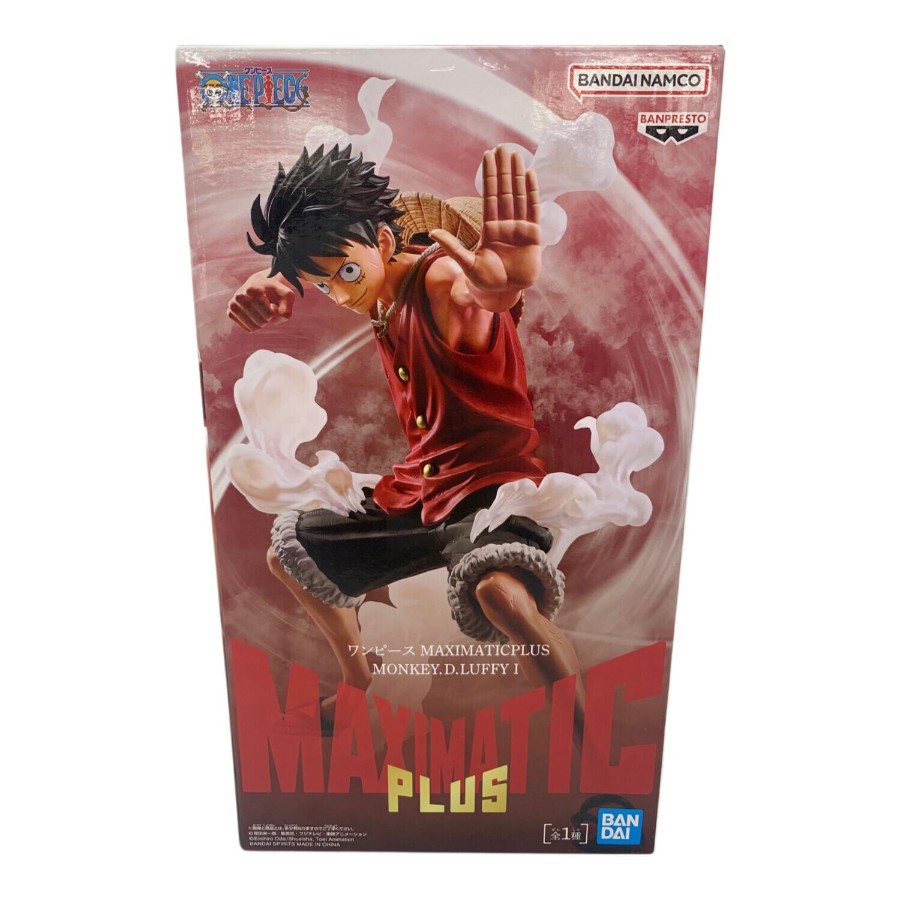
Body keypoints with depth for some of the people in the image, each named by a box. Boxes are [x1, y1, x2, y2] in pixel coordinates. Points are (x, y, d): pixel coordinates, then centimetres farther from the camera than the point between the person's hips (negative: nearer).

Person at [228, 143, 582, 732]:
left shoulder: (440, 279, -21)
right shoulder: (377, 295, 2)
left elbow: (478, 288, -47)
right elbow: (286, 267, 18)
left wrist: (509, 275, -71)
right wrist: (272, 290, -6)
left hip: (493, 482, -8)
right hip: (417, 488, 9)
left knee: (502, 593, -42)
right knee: (289, 554, 22)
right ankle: (359, 684, 43)